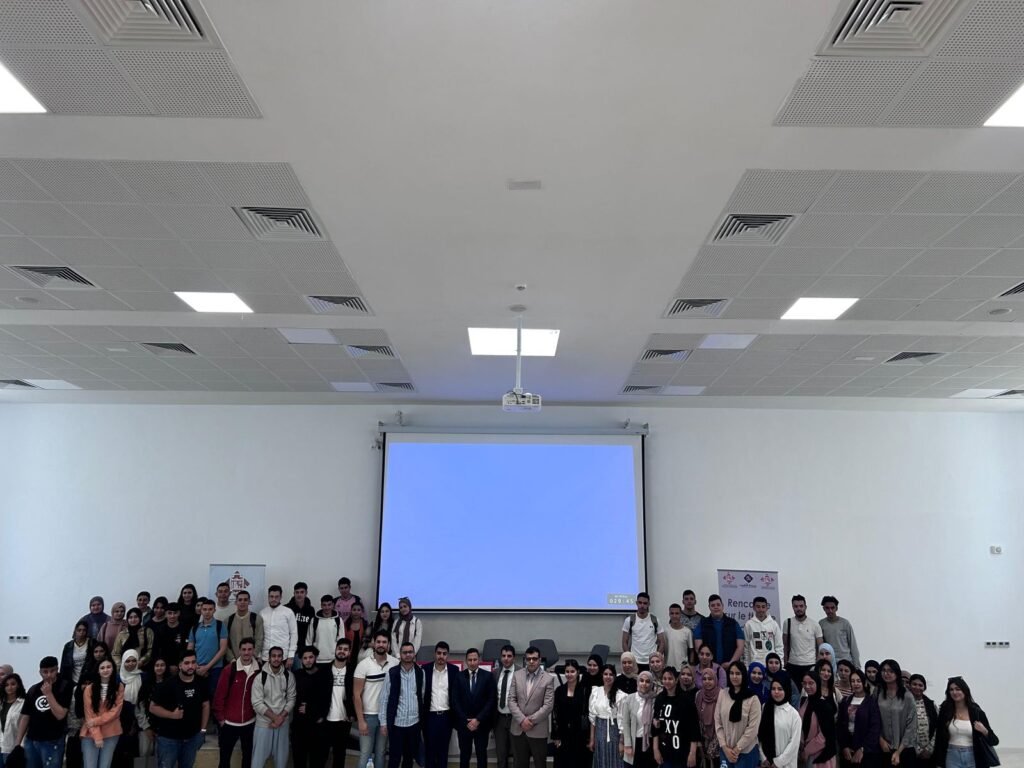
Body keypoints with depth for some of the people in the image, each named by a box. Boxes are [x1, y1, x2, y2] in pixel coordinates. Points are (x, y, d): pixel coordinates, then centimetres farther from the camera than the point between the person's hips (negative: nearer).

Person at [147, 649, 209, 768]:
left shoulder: (201, 684, -2)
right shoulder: (168, 684, -15)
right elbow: (153, 707, -12)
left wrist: (203, 729, 5)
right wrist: (172, 714, -24)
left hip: (193, 737, 4)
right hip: (168, 738, -4)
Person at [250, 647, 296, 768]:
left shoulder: (289, 676, -2)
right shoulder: (260, 677, -10)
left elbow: (291, 699, 0)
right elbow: (257, 703, -13)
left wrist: (281, 717, -13)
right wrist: (274, 717, -16)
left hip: (283, 723, 2)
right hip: (264, 723, -2)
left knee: (281, 757, 12)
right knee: (259, 757, 5)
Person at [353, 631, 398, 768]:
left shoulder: (395, 664, -5)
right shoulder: (363, 665, -10)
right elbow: (356, 695, -8)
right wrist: (360, 720, -11)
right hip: (368, 715, -2)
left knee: (381, 753, 12)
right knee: (365, 754, 3)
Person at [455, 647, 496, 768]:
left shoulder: (488, 676, -2)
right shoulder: (459, 677, 0)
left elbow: (492, 700, -6)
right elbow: (456, 701, -1)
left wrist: (478, 720, -12)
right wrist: (466, 721, -9)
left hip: (482, 724, 0)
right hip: (464, 723, 0)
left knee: (481, 755, 8)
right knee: (464, 755, 6)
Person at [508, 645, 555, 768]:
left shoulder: (548, 679, -5)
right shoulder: (517, 675, 4)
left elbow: (548, 705, -9)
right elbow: (511, 700, 0)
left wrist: (531, 720, -13)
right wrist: (522, 720, -12)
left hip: (538, 730, -2)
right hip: (518, 728, 3)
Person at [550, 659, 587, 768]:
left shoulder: (584, 690, -4)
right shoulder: (559, 690, 2)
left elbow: (588, 713, -4)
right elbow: (555, 713, 3)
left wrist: (588, 737, -7)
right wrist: (556, 736, -2)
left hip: (579, 734, -2)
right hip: (563, 734, 2)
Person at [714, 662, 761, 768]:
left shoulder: (752, 699, -10)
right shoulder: (723, 695, -1)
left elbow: (753, 728, -10)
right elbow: (718, 723, 1)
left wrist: (737, 748, -10)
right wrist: (724, 747, -5)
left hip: (746, 751, -3)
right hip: (726, 750, 3)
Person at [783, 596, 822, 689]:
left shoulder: (814, 624, 0)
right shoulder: (788, 623, 1)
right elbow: (785, 645, 7)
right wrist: (785, 663, 3)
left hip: (810, 665, -1)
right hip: (792, 665, 1)